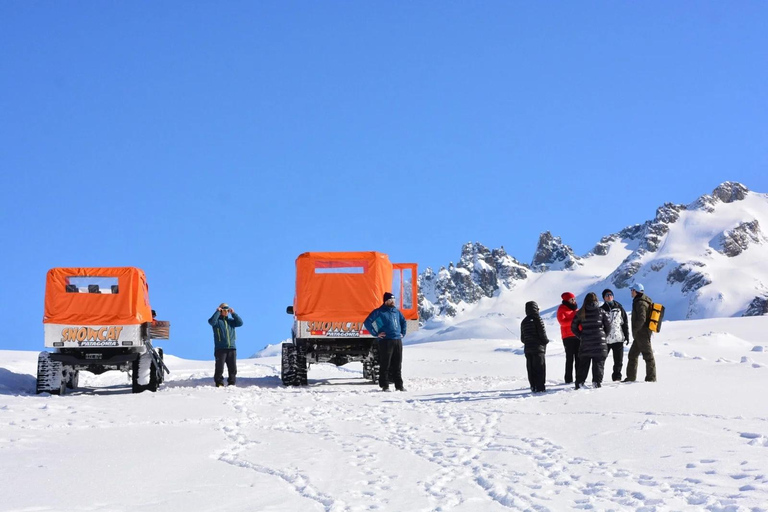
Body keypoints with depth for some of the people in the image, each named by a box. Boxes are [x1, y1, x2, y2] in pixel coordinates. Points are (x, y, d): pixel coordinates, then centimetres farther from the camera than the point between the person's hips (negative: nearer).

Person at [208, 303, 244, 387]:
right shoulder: (217, 320, 3)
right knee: (220, 368, -5)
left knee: (233, 368, 4)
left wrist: (233, 313, 0)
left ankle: (231, 383, 12)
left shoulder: (231, 321, 17)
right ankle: (219, 383, 2)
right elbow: (211, 321, -19)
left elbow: (240, 323, 3)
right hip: (220, 349, -4)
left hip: (232, 348, 4)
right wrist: (217, 312, -12)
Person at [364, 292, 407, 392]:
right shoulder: (379, 312, -3)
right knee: (385, 365, -4)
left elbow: (403, 321, 32)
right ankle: (385, 385, 0)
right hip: (386, 341, -6)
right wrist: (376, 333, -8)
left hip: (398, 341, 6)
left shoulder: (396, 311, 16)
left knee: (397, 365, 8)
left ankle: (399, 385, 13)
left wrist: (403, 333, 20)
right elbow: (367, 322, -7)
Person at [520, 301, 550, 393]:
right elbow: (542, 334, -13)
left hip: (528, 349, 6)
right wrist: (546, 341, 5)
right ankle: (540, 387, -6)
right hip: (538, 348, -6)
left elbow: (522, 338, 13)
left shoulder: (524, 322, 11)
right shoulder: (537, 319, -9)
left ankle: (533, 387, 7)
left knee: (531, 369, 7)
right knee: (539, 368, -3)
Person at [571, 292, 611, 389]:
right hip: (599, 343, -2)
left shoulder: (580, 313, 2)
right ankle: (597, 382, -5)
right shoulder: (601, 311, -3)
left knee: (583, 364, 10)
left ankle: (579, 383, 7)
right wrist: (604, 335, 13)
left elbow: (574, 327, 4)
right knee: (598, 363, 3)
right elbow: (608, 324, -2)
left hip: (585, 343, 2)